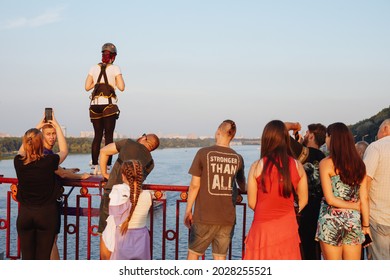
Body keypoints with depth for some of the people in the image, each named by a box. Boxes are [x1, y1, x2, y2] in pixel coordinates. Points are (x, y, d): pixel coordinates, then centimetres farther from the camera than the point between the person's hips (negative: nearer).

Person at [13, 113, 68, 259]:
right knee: (43, 258, 4)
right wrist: (57, 126, 15)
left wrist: (37, 127, 23)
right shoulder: (49, 162, -14)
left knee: (27, 257, 10)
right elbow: (64, 150, 8)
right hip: (47, 213, -2)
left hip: (24, 213, 2)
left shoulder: (18, 162, -7)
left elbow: (22, 150, 18)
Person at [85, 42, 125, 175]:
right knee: (108, 136, 1)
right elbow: (121, 87, -6)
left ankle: (94, 166, 6)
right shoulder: (115, 68, -1)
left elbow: (87, 87, 8)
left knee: (97, 135, 10)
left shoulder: (94, 68, 8)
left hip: (95, 105, 3)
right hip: (109, 105, -3)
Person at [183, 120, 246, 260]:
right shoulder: (237, 158, 2)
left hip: (204, 216, -3)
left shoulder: (204, 153, -7)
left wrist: (188, 210, 1)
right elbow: (243, 186, 16)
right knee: (220, 256, 10)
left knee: (193, 253, 13)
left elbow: (194, 185, -8)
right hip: (228, 217, 3)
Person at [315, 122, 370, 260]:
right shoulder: (358, 163, 4)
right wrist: (365, 224, 7)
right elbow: (364, 198, 2)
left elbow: (330, 199, -11)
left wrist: (356, 206, -1)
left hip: (331, 220, -3)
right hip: (354, 221, 4)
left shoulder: (326, 163, -7)